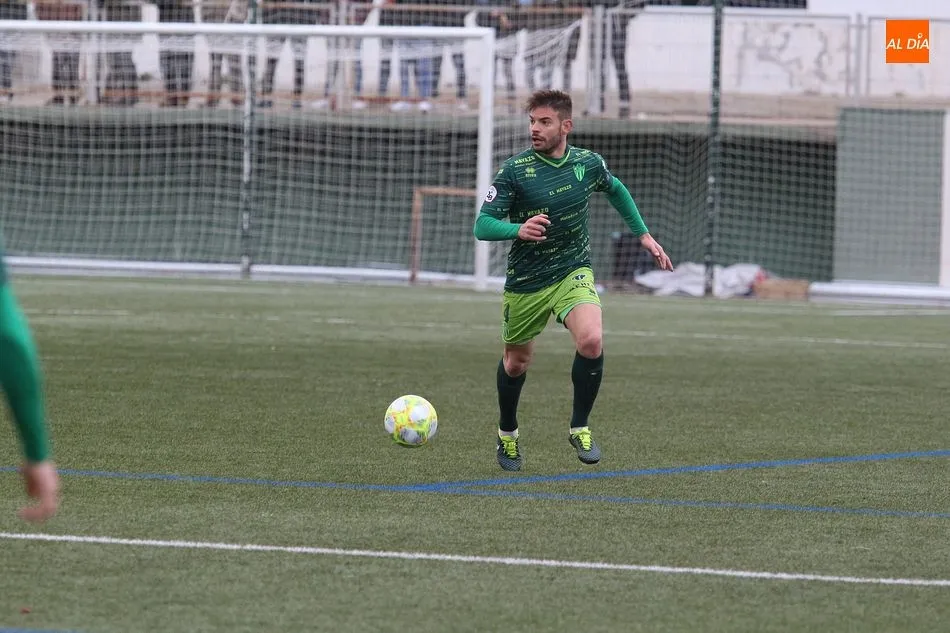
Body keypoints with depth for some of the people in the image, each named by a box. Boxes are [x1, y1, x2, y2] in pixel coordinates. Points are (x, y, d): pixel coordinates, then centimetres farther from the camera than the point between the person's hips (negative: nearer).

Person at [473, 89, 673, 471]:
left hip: (573, 272, 1)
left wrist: (643, 235, 18)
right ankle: (507, 433, 42)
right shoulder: (515, 171, -15)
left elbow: (615, 190, 19)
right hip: (525, 282, -1)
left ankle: (580, 428, -6)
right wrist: (518, 229, -38)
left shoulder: (588, 164, -5)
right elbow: (482, 226, -18)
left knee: (591, 341, -26)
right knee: (516, 362, 13)